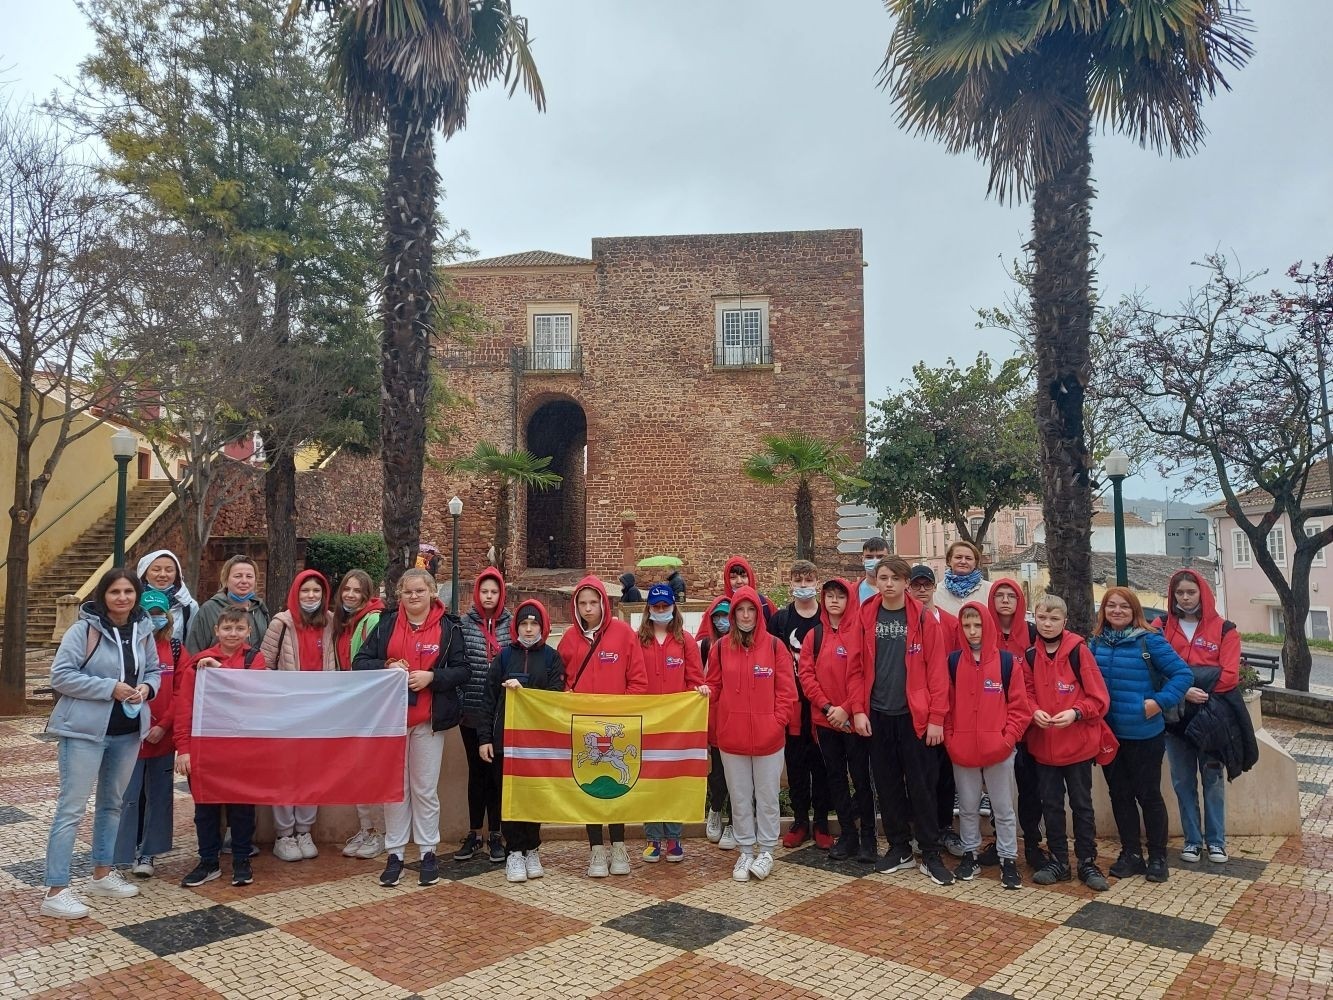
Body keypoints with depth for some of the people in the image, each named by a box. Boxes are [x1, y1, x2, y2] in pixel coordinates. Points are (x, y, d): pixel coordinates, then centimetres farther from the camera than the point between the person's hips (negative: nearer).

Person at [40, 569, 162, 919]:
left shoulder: (144, 631, 2)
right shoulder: (83, 630, -14)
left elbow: (154, 670, 13)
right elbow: (61, 675, -16)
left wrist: (146, 687, -9)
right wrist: (110, 687, -22)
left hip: (128, 732, 6)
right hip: (85, 731, -6)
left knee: (113, 803, 18)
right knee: (71, 808, -4)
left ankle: (102, 874, 33)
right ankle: (56, 891, 3)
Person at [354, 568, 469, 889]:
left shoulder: (448, 627, -1)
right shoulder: (386, 624, 4)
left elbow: (461, 670, -2)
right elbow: (360, 662, 2)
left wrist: (431, 677, -18)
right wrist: (386, 668, -16)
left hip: (429, 720, -2)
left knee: (425, 789, 6)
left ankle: (428, 853, 18)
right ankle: (394, 854, 18)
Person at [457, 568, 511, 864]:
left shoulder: (511, 625, 1)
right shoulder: (464, 624, 2)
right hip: (472, 709, 1)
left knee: (497, 771, 5)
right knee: (476, 771, 9)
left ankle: (495, 836, 16)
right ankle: (474, 835, 20)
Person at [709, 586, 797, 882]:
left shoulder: (774, 646, -4)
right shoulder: (720, 647, 2)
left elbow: (786, 690, -3)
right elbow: (714, 687, 7)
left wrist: (777, 722, -10)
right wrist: (705, 694, -14)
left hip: (768, 737, -2)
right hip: (732, 737, 2)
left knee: (767, 796, 10)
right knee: (739, 798, 12)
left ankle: (766, 851, 26)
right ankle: (746, 851, 26)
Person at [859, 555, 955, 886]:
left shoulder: (923, 619, -5)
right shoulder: (865, 617, 2)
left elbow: (937, 670, -7)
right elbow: (857, 666, 2)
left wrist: (936, 717, -10)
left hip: (914, 715, -2)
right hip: (878, 714, 3)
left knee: (921, 785, 4)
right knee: (887, 784, 11)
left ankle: (930, 855, 16)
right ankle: (899, 848, 25)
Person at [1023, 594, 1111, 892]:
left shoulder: (1078, 651, -9)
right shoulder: (1030, 656, 2)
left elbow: (1099, 698, -7)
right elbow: (1026, 693, 7)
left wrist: (1075, 713, -21)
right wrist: (1034, 712, -12)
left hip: (1078, 743, -3)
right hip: (1043, 744, 3)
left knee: (1082, 804, 10)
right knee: (1051, 804, 13)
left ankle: (1087, 862, 22)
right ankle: (1058, 861, 25)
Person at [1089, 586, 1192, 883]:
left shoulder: (1149, 641, -10)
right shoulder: (1096, 643, 3)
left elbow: (1183, 674, -12)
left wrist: (1160, 702, -18)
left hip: (1144, 734, -4)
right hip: (1108, 733, 5)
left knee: (1148, 794, 6)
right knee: (1119, 794, 13)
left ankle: (1157, 857, 21)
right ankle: (1130, 854, 25)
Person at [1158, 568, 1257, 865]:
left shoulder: (1224, 629, 0)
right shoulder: (1161, 627, 2)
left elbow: (1229, 675, -8)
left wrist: (1201, 689, -17)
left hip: (1212, 715, -1)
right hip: (1175, 715, 1)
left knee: (1213, 778, 8)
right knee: (1183, 781, 8)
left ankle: (1216, 840, 20)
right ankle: (1192, 839, 19)